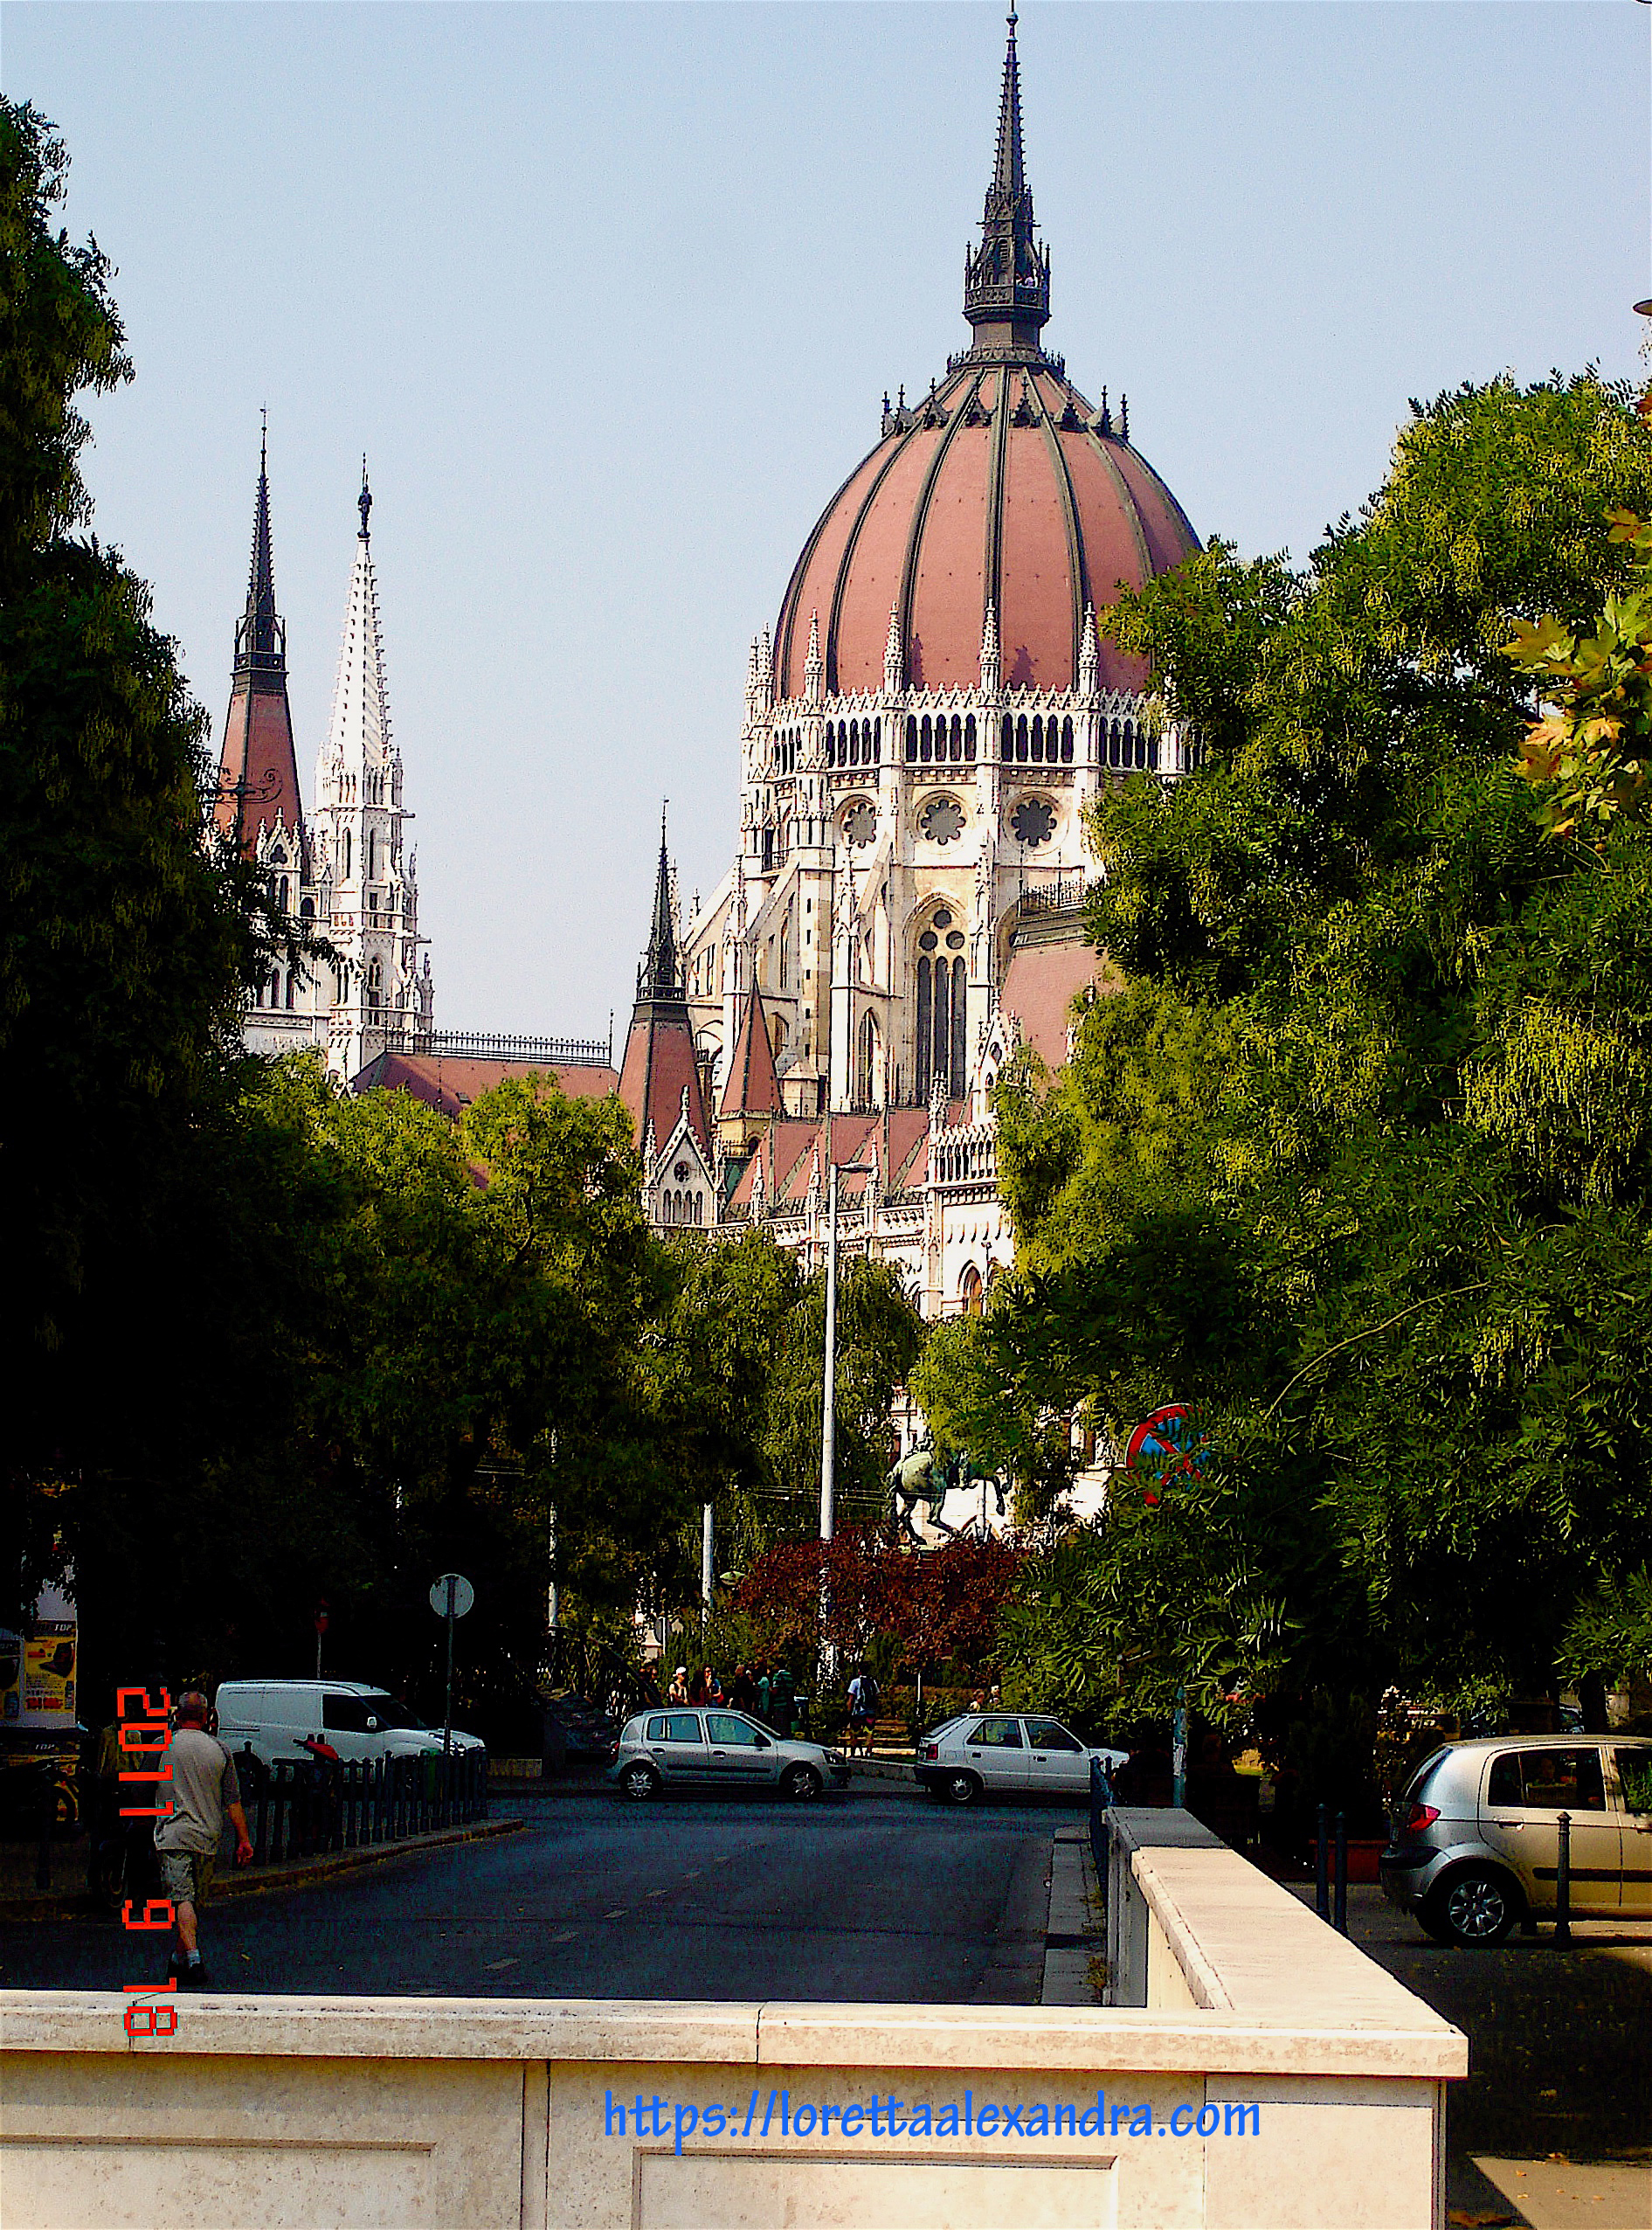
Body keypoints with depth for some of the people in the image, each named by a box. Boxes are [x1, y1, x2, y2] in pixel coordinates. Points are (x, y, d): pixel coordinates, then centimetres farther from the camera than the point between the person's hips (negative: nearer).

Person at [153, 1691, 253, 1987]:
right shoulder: (219, 1750, 5)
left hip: (173, 1834, -3)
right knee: (197, 1902, 15)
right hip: (208, 1837, 3)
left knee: (182, 1900, -13)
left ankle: (193, 1958, -28)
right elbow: (233, 1801, 6)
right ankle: (180, 1959, 25)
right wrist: (244, 1841, 10)